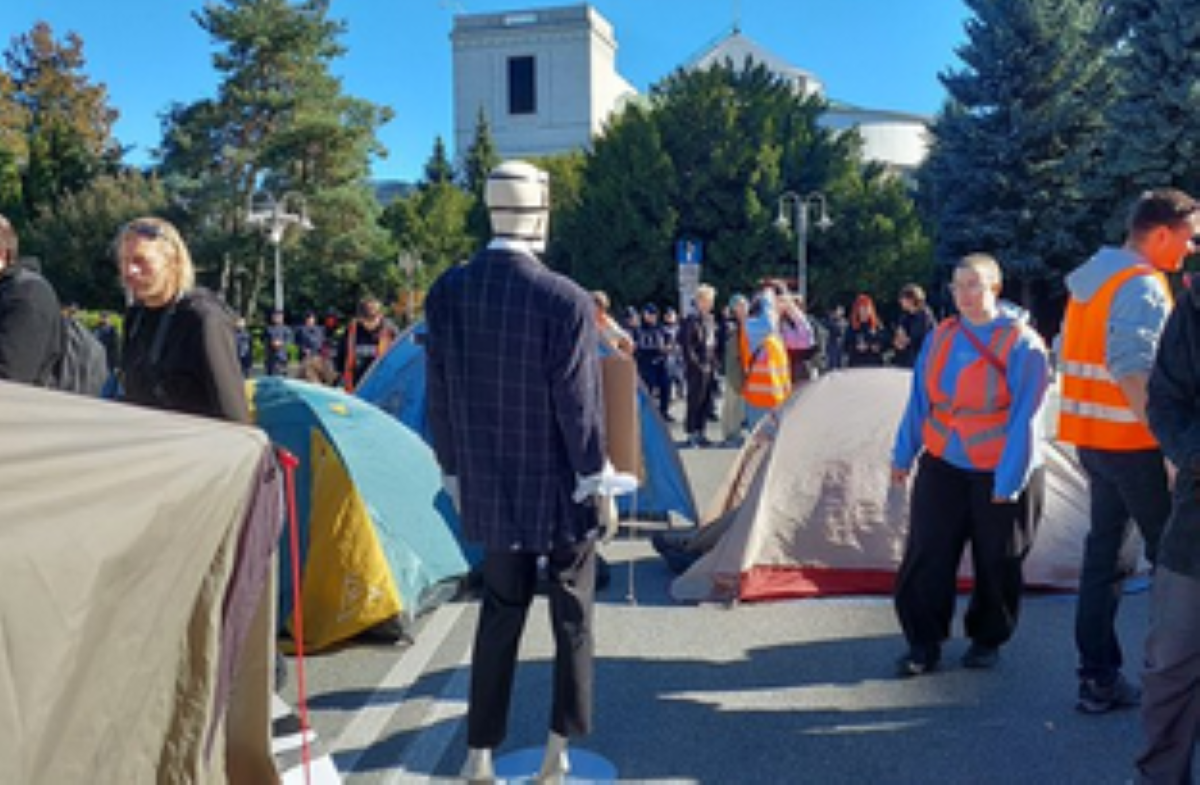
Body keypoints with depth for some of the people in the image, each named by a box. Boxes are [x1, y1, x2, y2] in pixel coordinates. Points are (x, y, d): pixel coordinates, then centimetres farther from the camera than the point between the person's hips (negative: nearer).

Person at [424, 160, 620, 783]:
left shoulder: (446, 292, -3)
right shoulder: (565, 300, -18)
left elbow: (439, 398, 2)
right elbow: (579, 405, -15)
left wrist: (456, 473, 13)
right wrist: (600, 483, -4)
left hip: (490, 486, 4)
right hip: (560, 487, -4)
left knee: (499, 613, 17)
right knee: (571, 617, 15)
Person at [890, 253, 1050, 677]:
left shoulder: (1023, 344, -11)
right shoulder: (940, 337, 4)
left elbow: (1024, 418, -13)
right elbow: (919, 402, 10)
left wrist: (1008, 482, -15)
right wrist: (903, 455, 10)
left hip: (1000, 473, -3)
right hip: (942, 465, 4)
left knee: (996, 563, 9)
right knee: (926, 557, -1)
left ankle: (987, 640, 29)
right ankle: (924, 644, 10)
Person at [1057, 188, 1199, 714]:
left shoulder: (1091, 280, 14)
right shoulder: (1143, 286, -15)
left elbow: (1065, 355, 18)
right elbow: (1133, 371, -26)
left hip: (1092, 439, 9)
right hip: (1133, 444, -9)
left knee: (1104, 550, 12)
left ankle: (1099, 678, 18)